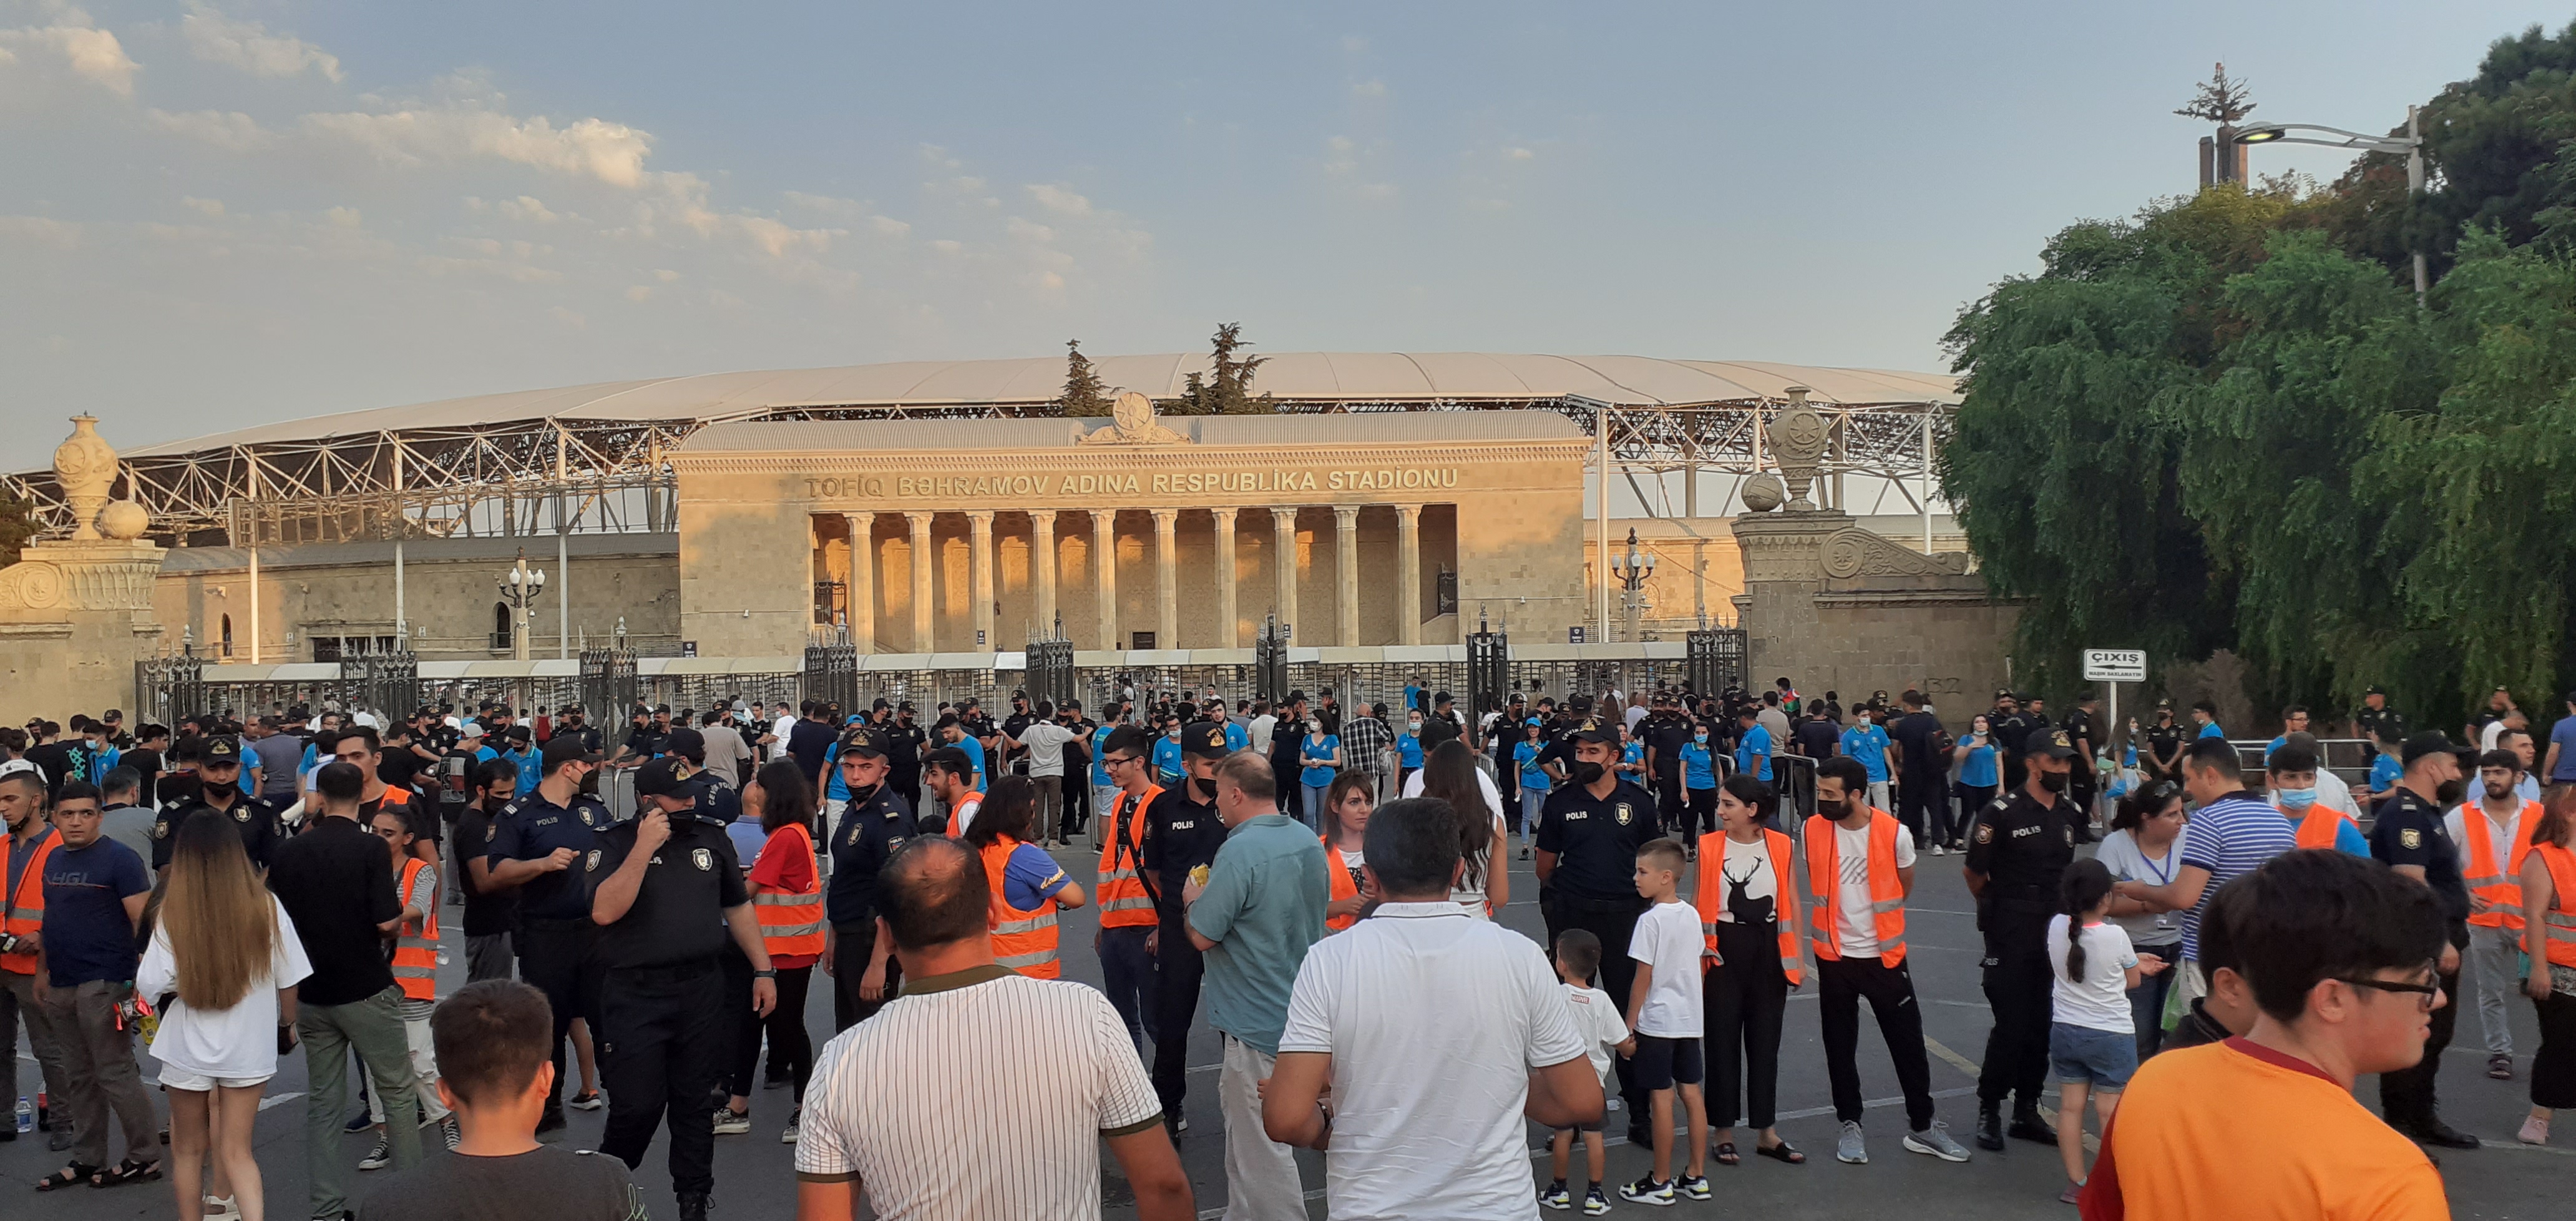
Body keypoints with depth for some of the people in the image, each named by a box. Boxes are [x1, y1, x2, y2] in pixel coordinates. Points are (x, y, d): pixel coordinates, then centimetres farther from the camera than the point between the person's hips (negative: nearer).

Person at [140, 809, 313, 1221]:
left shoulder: (173, 914, -14)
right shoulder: (266, 908, -10)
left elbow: (149, 985, -18)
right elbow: (288, 981, -1)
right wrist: (286, 1020, 18)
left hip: (188, 1048, -1)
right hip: (249, 1048, 1)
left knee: (188, 1147, 18)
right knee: (237, 1152, 8)